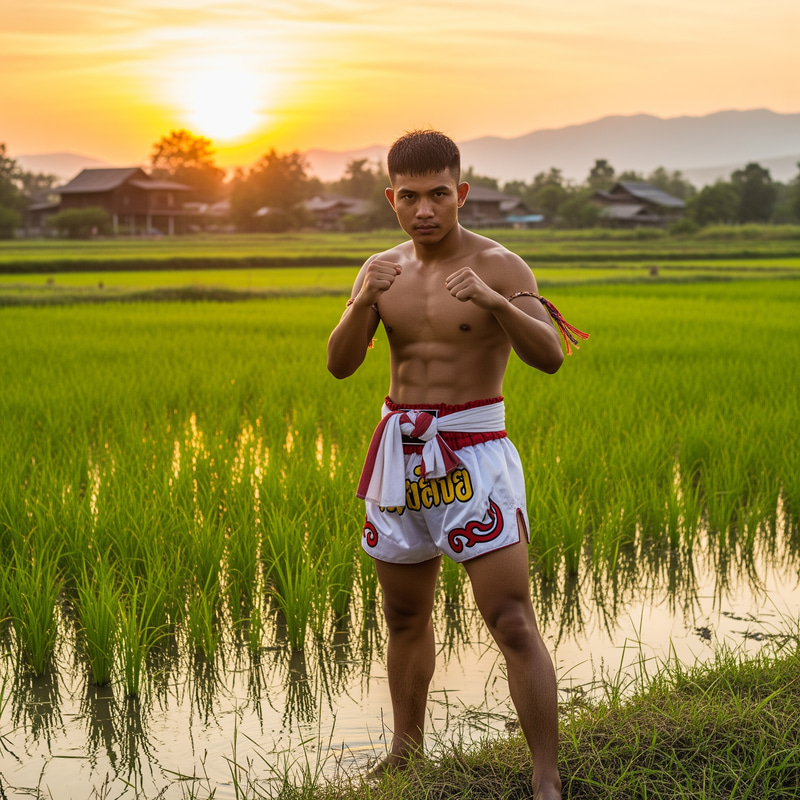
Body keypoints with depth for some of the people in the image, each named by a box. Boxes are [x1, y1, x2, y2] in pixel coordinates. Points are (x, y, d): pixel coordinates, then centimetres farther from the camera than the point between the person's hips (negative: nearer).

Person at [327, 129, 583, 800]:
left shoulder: (498, 266, -8)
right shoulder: (381, 270, 8)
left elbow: (550, 355, -20)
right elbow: (340, 364, -2)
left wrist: (496, 303, -38)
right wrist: (365, 303, -21)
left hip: (473, 454, -5)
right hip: (401, 450, 5)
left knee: (512, 621, -11)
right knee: (406, 617, 17)